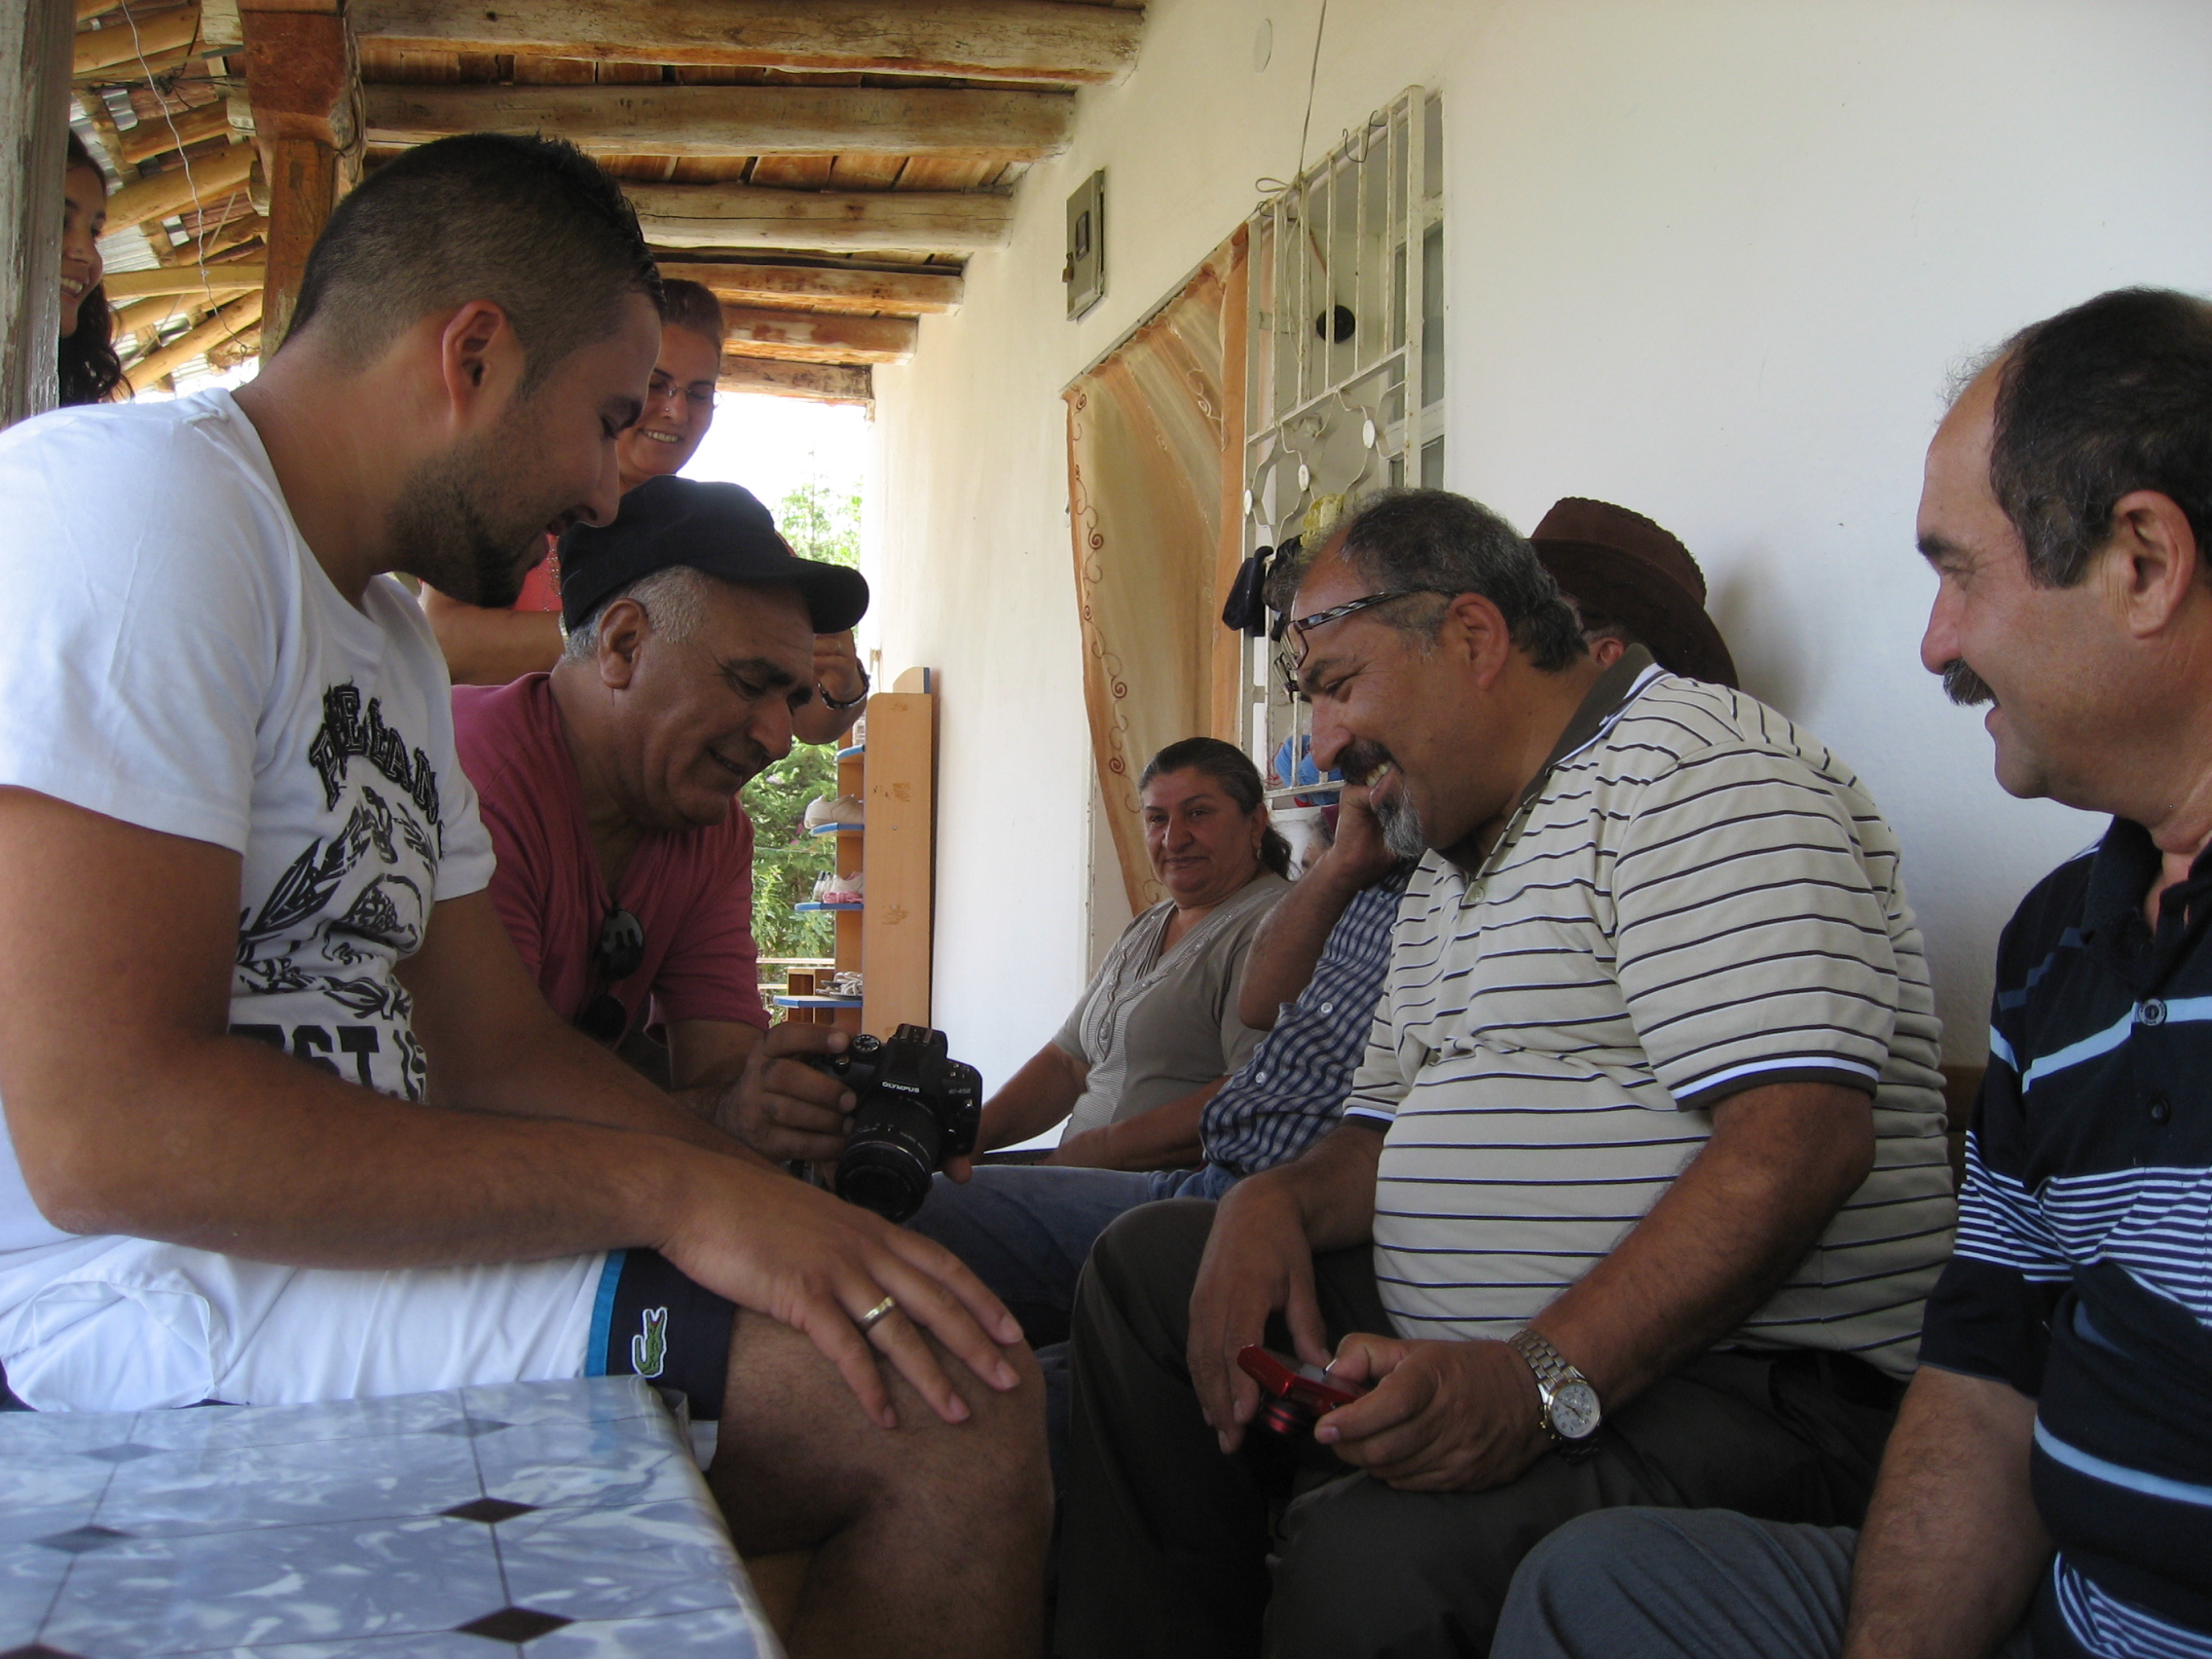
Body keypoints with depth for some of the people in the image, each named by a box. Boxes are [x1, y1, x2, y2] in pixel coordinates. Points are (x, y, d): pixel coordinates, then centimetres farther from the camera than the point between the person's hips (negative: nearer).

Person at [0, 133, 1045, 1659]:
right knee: (952, 1402, -18)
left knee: (939, 1337, 7)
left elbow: (499, 1047, 18)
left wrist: (785, 1202, 4)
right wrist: (670, 1188, -20)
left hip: (337, 1249, 10)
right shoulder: (140, 503, -13)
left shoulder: (394, 640, 20)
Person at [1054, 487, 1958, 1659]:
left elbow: (1802, 1142, -24)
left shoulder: (1691, 767, -12)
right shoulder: (1449, 863, 20)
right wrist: (1277, 1203, 0)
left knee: (1371, 1561, -34)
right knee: (1150, 1263, 8)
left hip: (1732, 1381, -9)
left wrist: (1542, 1384, -30)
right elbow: (1388, 1133, 23)